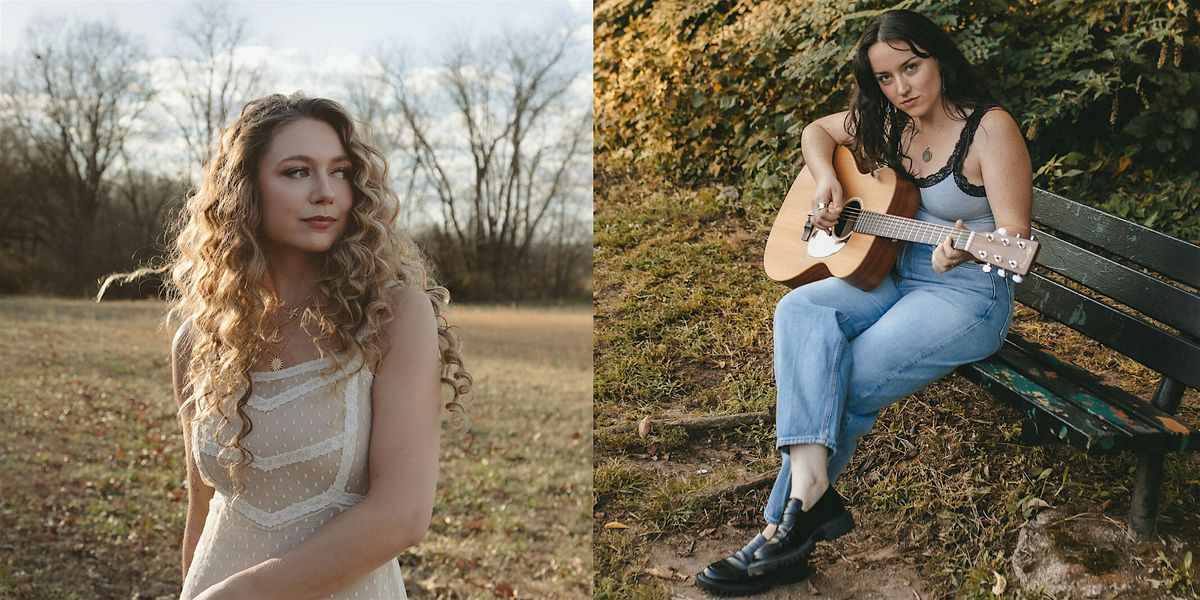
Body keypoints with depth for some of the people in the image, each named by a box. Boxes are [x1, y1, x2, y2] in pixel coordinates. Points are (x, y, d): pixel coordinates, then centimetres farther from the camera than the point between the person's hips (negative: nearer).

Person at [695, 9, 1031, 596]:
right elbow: (816, 130, 21)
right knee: (800, 311, -23)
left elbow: (1014, 236, -16)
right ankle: (811, 485, -35)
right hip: (897, 276, 7)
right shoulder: (888, 122, 6)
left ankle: (786, 523, -7)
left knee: (847, 386, -22)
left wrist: (964, 252, -38)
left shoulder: (990, 128, -13)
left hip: (968, 293, -6)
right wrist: (826, 182, 1)